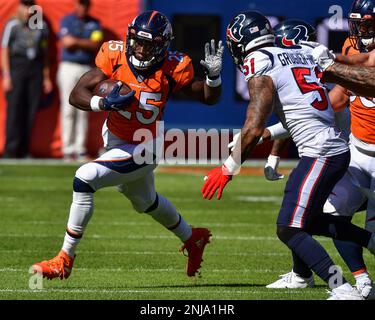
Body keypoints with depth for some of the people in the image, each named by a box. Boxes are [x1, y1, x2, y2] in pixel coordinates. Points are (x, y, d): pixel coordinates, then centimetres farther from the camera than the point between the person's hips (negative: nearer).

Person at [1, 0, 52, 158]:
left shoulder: (41, 26, 13)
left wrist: (46, 77, 13)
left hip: (36, 69, 4)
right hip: (16, 67, -4)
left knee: (32, 111, 1)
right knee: (14, 108, -8)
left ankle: (24, 150, 5)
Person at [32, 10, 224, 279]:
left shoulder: (172, 69, -21)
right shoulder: (116, 56, -16)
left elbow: (209, 98, -7)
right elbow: (77, 95, -18)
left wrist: (213, 75, -28)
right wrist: (103, 103, -38)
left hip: (141, 150, -6)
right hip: (114, 138, 6)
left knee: (85, 179, -24)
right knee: (145, 201, 29)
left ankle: (65, 259, -14)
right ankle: (192, 239, 57)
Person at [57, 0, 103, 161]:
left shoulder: (94, 24, 11)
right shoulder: (66, 21, 4)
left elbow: (96, 44, -5)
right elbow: (66, 43, -10)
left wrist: (76, 42, -12)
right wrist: (86, 43, -7)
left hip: (87, 69, 2)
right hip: (69, 68, -2)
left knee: (83, 111, 0)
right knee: (68, 109, -5)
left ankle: (80, 149, 2)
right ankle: (68, 149, -4)